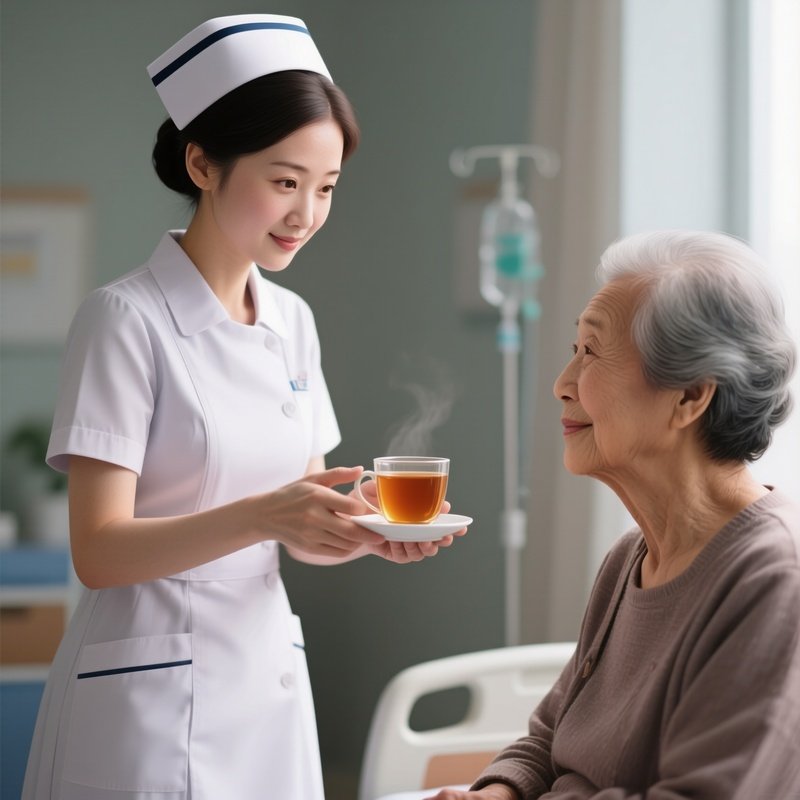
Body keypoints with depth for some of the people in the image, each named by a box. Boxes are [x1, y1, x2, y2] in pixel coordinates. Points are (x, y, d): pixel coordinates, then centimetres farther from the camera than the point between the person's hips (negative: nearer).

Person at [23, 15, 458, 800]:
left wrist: (369, 532, -10)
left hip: (269, 675, 6)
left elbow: (299, 533, 11)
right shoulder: (126, 318, -12)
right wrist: (263, 515, -29)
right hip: (152, 693, -6)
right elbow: (99, 551, -17)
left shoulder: (293, 322, 7)